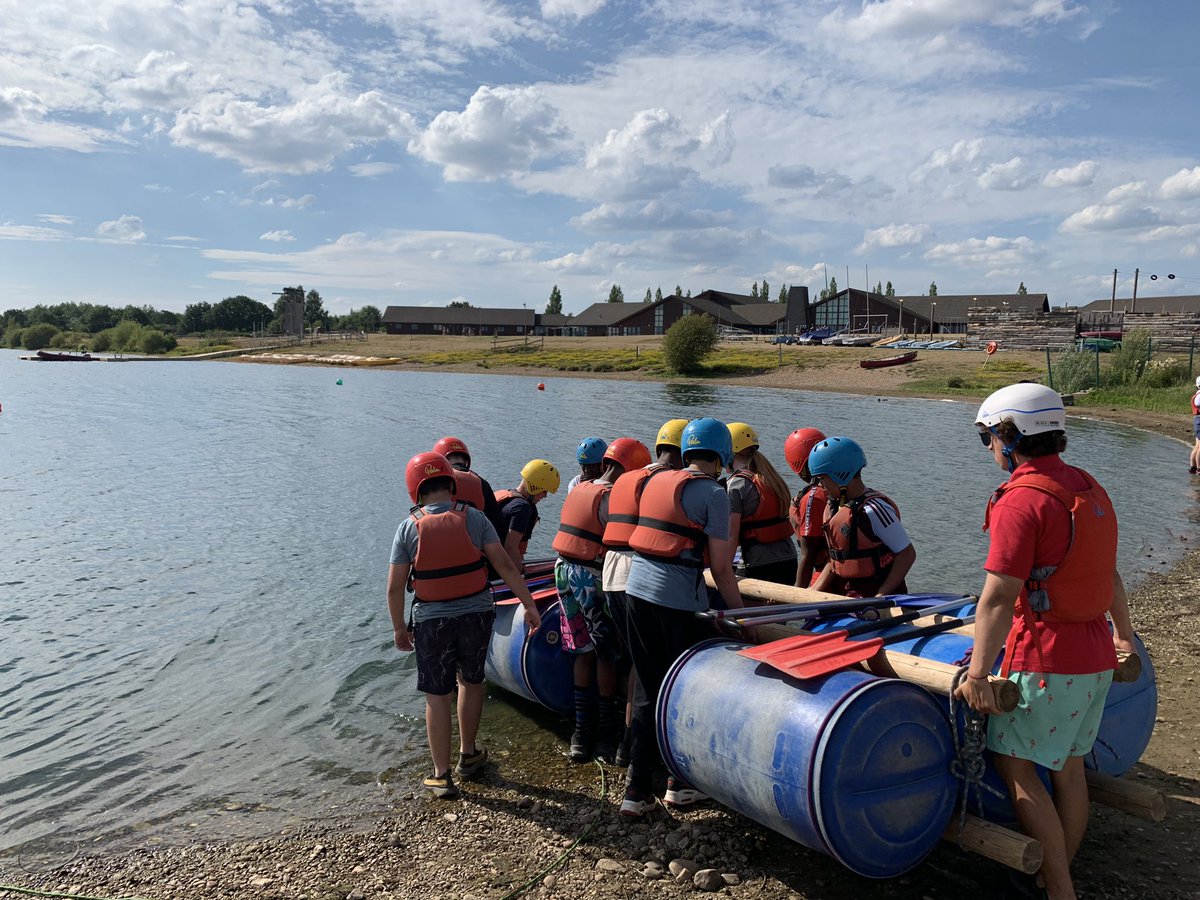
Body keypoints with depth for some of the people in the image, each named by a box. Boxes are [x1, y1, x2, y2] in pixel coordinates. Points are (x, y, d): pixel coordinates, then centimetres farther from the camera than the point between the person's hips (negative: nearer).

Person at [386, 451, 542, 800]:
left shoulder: (409, 528, -8)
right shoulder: (474, 518, -6)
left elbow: (395, 587, -6)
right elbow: (505, 566, -10)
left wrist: (399, 628, 7)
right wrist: (529, 605, -3)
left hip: (431, 622, -1)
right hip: (476, 614, 2)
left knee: (437, 696, 9)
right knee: (471, 682, 21)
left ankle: (442, 776, 15)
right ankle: (468, 756, 34)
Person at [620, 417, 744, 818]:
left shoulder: (654, 482, 12)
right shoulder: (713, 493, -7)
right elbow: (720, 568, -8)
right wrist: (741, 614, 2)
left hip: (636, 588, 6)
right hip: (678, 600, -6)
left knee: (646, 690, 12)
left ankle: (636, 788, 15)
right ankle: (680, 784, 23)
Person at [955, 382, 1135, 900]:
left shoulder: (1022, 499, -19)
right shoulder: (1088, 488, 8)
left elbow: (999, 596, -23)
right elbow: (1108, 573, 19)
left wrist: (977, 673, -22)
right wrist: (1123, 634, 31)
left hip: (1046, 662, -9)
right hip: (1097, 657, 9)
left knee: (1013, 762, 3)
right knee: (1068, 766, 16)